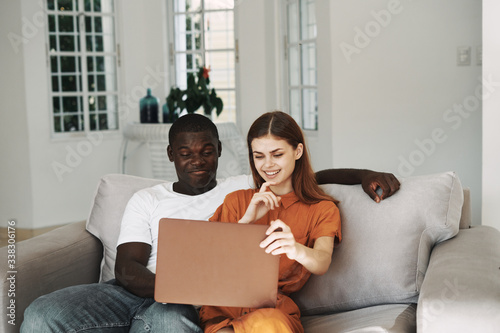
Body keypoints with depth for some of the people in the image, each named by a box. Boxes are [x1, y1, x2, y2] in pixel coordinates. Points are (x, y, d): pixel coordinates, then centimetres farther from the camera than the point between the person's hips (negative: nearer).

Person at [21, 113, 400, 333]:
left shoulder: (245, 188, 20)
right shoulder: (146, 200, 21)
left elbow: (312, 176, 22)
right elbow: (127, 267, 8)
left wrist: (365, 174, 3)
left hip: (198, 303, -2)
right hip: (138, 292, 3)